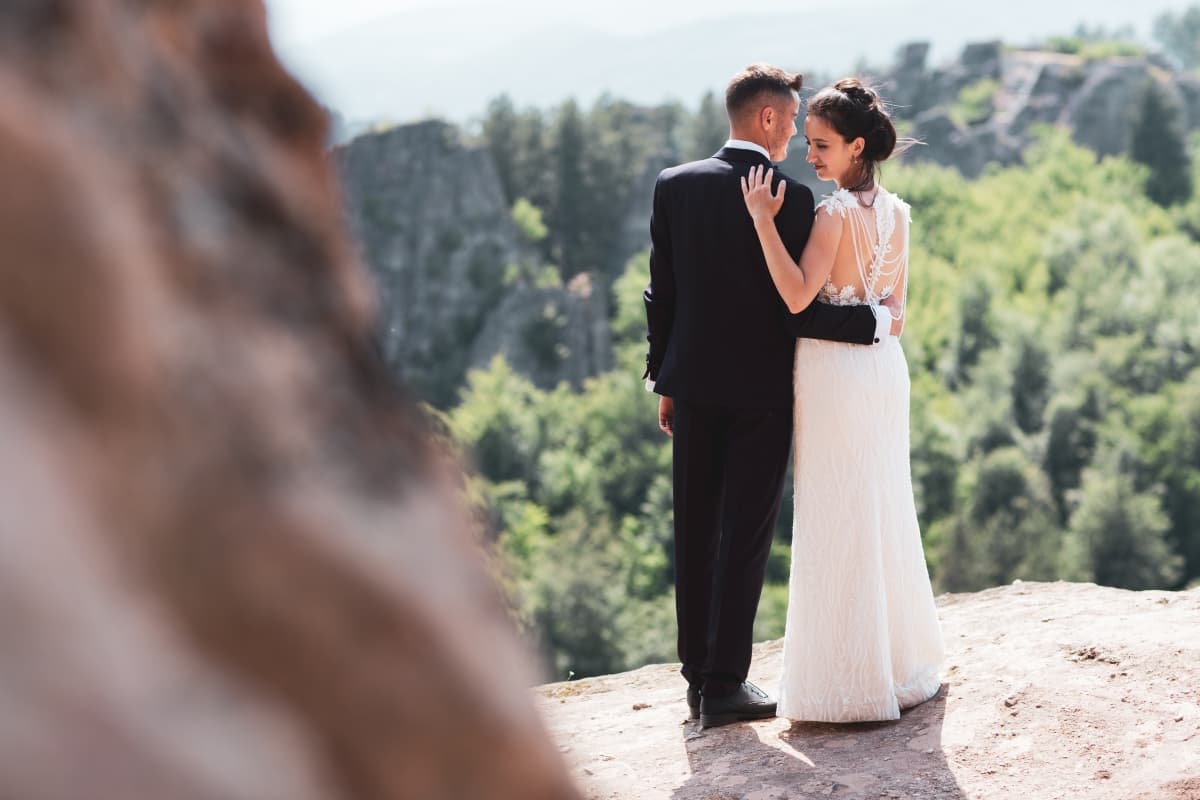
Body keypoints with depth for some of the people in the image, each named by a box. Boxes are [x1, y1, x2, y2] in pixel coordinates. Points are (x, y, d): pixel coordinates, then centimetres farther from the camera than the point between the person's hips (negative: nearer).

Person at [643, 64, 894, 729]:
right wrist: (875, 320, -3)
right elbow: (797, 313, -16)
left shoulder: (674, 185, 0)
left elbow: (660, 294, 4)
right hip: (760, 391, -4)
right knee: (745, 537, 3)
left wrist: (663, 381, 12)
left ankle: (698, 678, 19)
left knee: (695, 536, 12)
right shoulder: (791, 199, -14)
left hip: (693, 385, 5)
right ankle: (724, 687, 7)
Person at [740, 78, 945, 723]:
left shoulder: (834, 212, -16)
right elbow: (895, 305, 13)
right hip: (885, 364, 8)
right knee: (883, 508, 16)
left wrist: (764, 220, -23)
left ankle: (847, 680, 5)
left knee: (837, 520, 0)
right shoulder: (897, 213, 8)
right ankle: (903, 661, 27)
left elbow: (797, 295, -25)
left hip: (835, 370, -8)